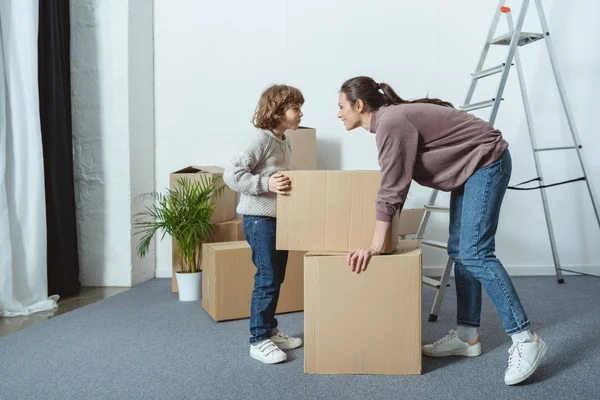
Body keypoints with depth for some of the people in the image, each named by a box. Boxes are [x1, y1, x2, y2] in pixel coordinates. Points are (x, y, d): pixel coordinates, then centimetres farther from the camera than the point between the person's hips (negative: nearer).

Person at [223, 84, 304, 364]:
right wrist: (266, 183, -27)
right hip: (259, 218, -9)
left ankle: (270, 330, 29)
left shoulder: (285, 142, 12)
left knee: (276, 278, 15)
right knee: (266, 280, -5)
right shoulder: (261, 138, -14)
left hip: (280, 218, 9)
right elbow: (231, 175, -20)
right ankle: (258, 340, 8)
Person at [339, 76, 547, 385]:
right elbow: (395, 185, 16)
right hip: (469, 168, 10)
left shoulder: (391, 122, -22)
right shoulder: (387, 120, 8)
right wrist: (381, 239, 21)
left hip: (487, 162, -10)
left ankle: (525, 339, -10)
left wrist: (376, 246, -22)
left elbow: (391, 190, -24)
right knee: (459, 251, 6)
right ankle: (467, 336, 12)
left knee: (474, 253, -16)